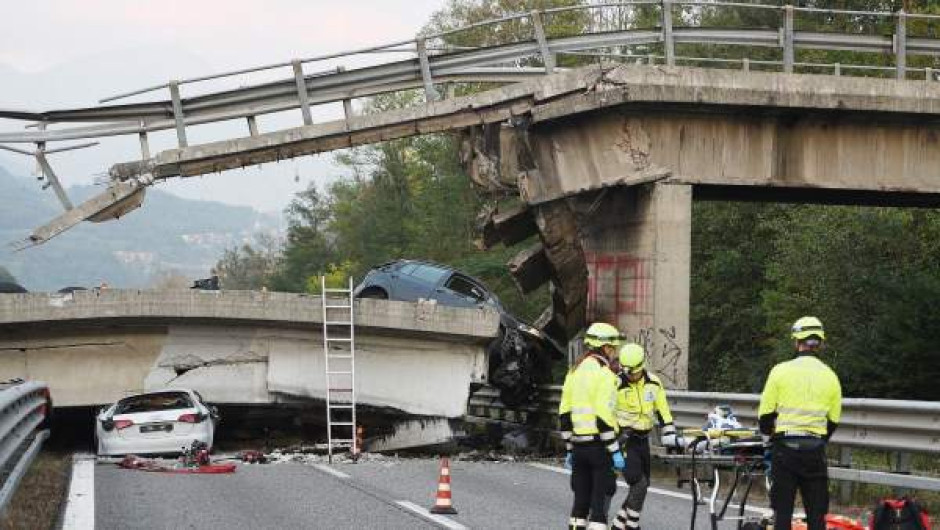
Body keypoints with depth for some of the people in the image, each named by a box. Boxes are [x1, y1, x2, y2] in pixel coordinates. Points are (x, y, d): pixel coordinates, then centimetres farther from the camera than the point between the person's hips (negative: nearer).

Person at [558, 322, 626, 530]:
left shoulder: (574, 372, 12)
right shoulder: (604, 374, -12)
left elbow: (564, 414, 13)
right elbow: (604, 416, -19)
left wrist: (570, 449, 19)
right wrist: (615, 451, -15)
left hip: (578, 444, 7)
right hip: (600, 444, -7)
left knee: (581, 496, 13)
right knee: (601, 496, -2)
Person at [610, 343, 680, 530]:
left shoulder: (653, 382, 4)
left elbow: (662, 410, 12)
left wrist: (669, 436, 7)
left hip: (642, 439, 6)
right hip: (624, 440, -6)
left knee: (642, 485, 10)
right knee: (639, 483, -15)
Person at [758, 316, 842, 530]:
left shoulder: (781, 371, -4)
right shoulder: (830, 376, 4)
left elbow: (765, 413, 0)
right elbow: (833, 420, 9)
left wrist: (768, 442, 15)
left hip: (785, 448, -2)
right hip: (815, 452, 2)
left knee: (782, 511, 4)